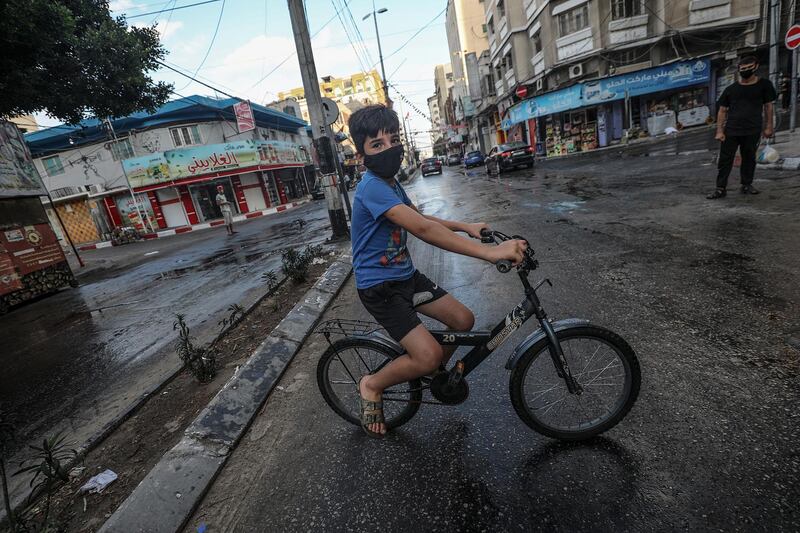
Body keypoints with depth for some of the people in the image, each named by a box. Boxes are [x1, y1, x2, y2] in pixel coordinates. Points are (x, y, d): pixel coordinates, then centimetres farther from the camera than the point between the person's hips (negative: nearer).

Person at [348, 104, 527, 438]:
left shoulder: (390, 183, 7)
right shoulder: (372, 188, -24)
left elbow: (419, 218, 21)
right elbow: (422, 230, -35)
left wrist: (466, 227, 9)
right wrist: (488, 252, -38)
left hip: (405, 276, 9)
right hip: (379, 287, -9)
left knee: (463, 320, 5)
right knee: (428, 355, -17)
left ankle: (435, 371, 31)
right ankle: (372, 386, 10)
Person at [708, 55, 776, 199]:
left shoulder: (763, 85, 6)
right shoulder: (731, 89, 6)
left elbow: (768, 106, 8)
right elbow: (722, 111, 5)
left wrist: (768, 126, 2)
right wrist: (720, 131, -4)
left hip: (753, 131, 1)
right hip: (731, 131, 0)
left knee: (749, 159, 8)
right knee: (725, 160, -4)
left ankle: (747, 185, 18)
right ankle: (720, 188, -3)